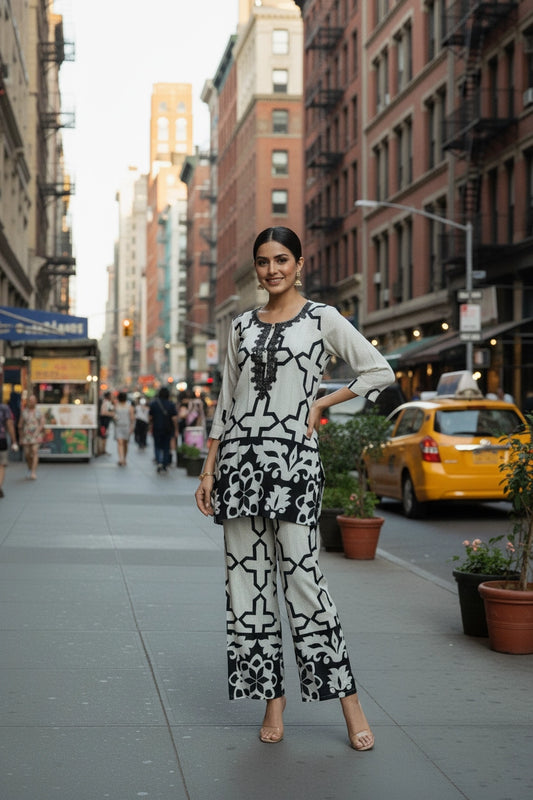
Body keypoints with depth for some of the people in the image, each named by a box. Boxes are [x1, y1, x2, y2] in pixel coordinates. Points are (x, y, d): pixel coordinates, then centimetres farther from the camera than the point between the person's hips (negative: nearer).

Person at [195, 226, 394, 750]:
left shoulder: (322, 319, 2)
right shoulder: (242, 326, 13)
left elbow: (380, 372, 2)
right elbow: (226, 402, 15)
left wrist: (319, 404, 1)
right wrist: (208, 470, 10)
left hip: (293, 458, -4)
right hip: (241, 456, 4)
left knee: (300, 574, -9)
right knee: (248, 577, 3)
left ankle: (347, 697, 1)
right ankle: (272, 698, 12)